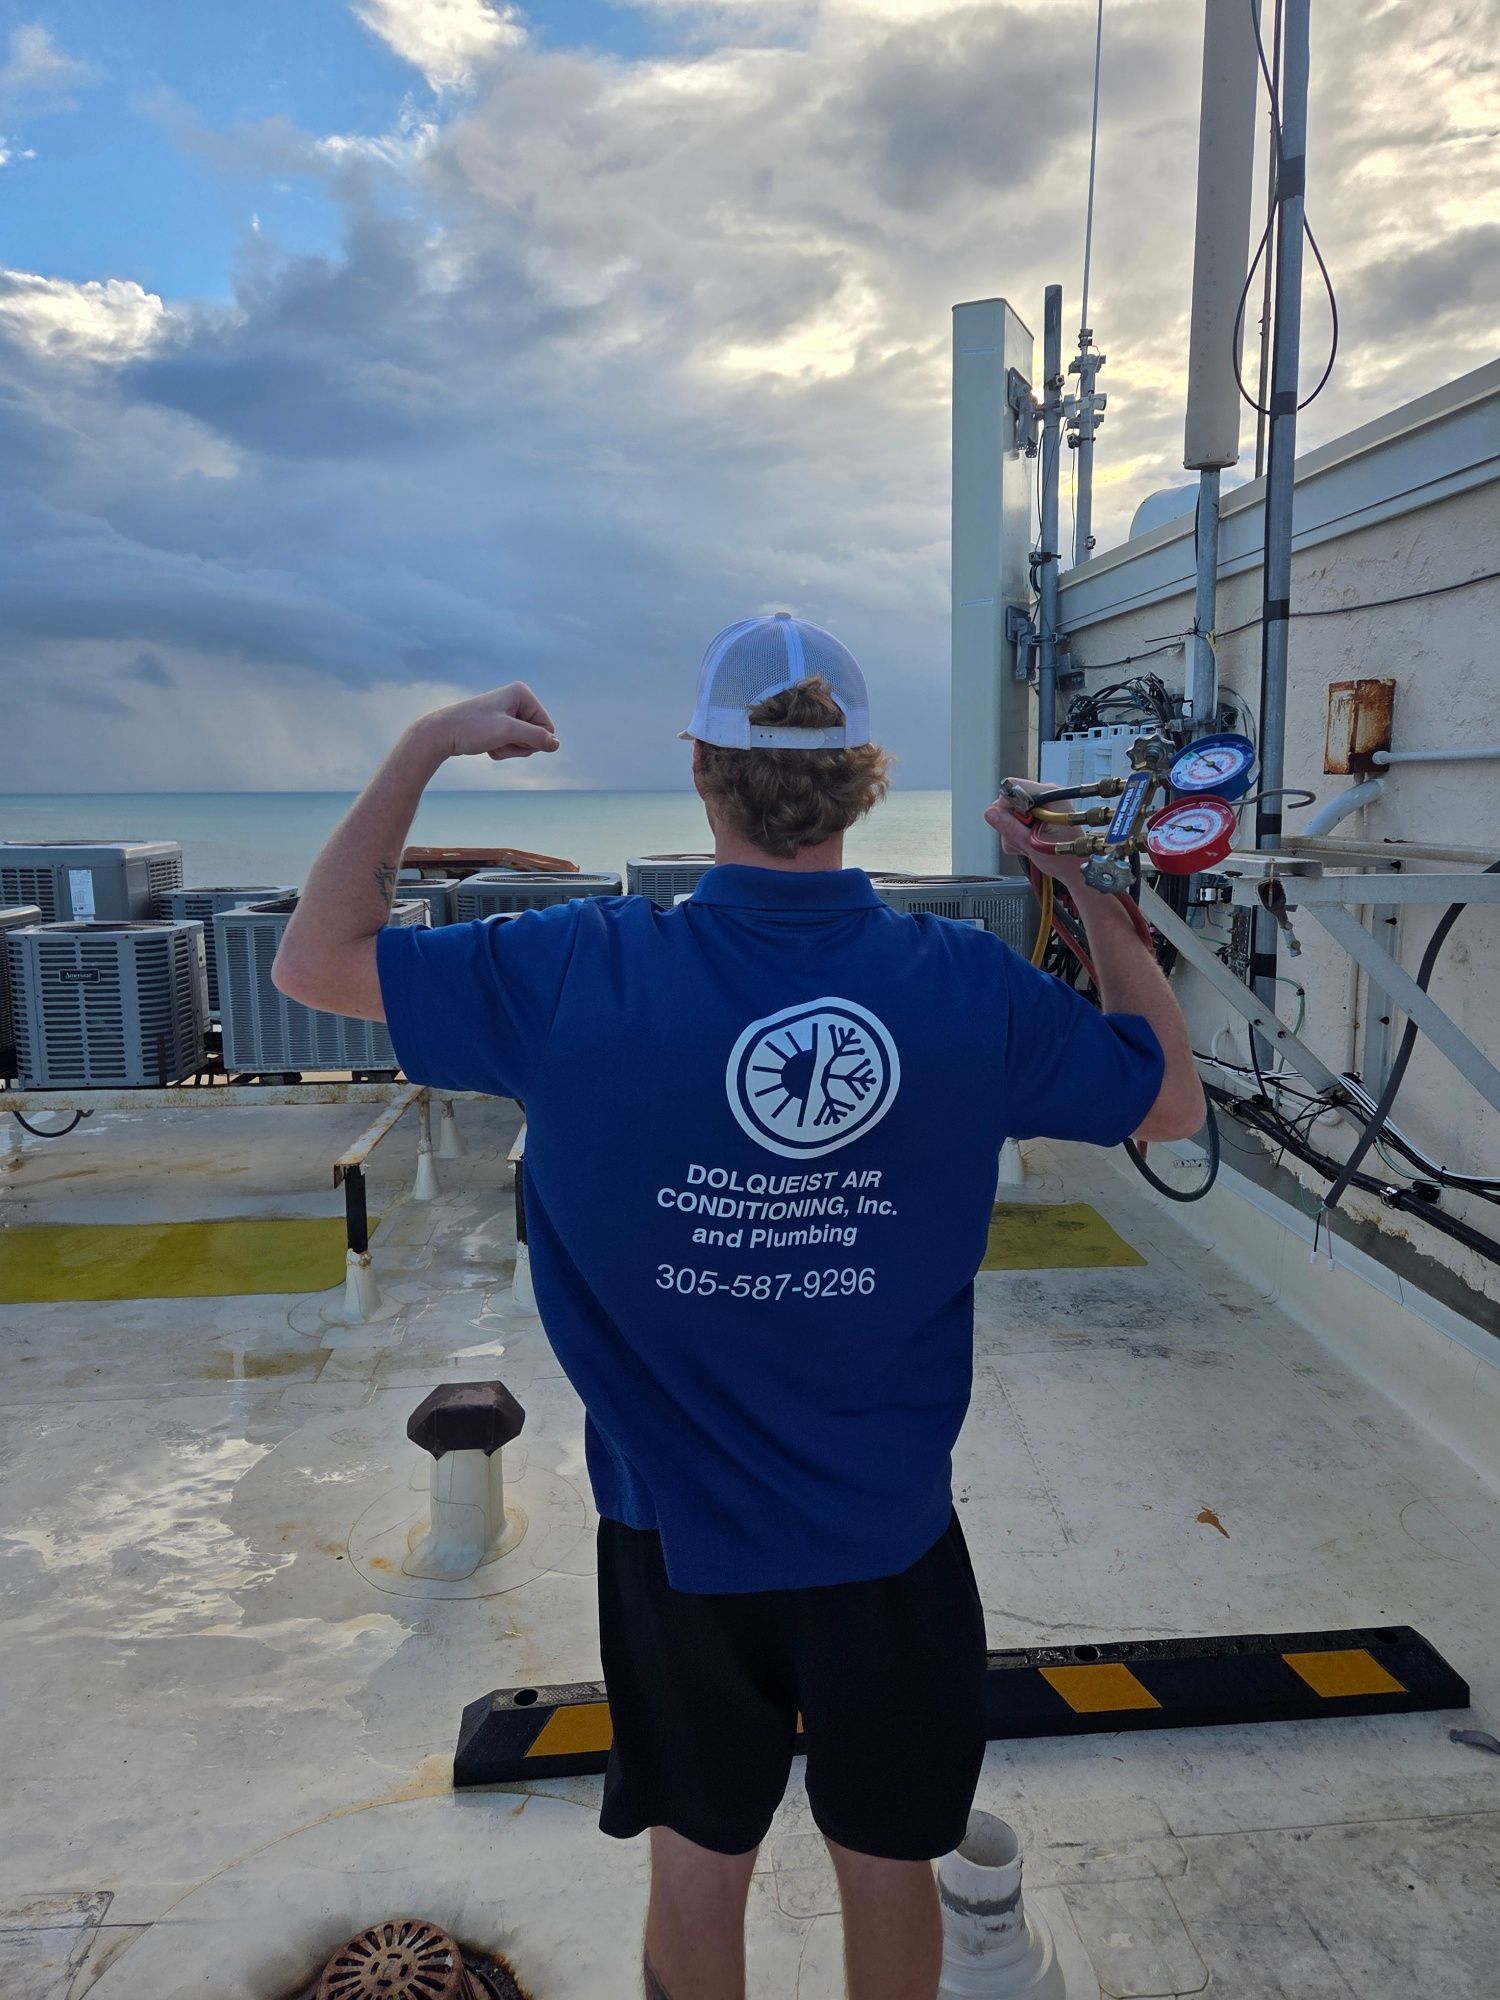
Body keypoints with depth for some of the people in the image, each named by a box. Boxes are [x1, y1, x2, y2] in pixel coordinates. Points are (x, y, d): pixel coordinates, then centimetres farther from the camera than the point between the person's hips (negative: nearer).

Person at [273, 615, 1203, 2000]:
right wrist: (1088, 882, 8)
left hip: (683, 1535, 0)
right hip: (890, 1535, 1)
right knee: (887, 1859, 25)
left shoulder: (585, 973, -20)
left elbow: (314, 960, -7)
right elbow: (1174, 1098, 1)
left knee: (703, 1855, 25)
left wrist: (429, 743, 1)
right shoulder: (970, 985, -16)